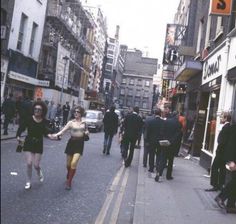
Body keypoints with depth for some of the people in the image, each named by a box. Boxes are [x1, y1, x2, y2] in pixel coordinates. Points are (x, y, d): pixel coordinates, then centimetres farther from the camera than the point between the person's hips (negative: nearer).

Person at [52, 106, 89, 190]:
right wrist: (56, 134, -31)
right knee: (68, 164, 8)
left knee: (74, 163, -14)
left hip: (80, 143, 0)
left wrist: (87, 132, -3)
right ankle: (69, 176, 40)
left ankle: (69, 182, -2)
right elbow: (63, 130, -12)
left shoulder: (84, 123, 6)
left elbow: (86, 131, 22)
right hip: (71, 142, 0)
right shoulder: (71, 122, -2)